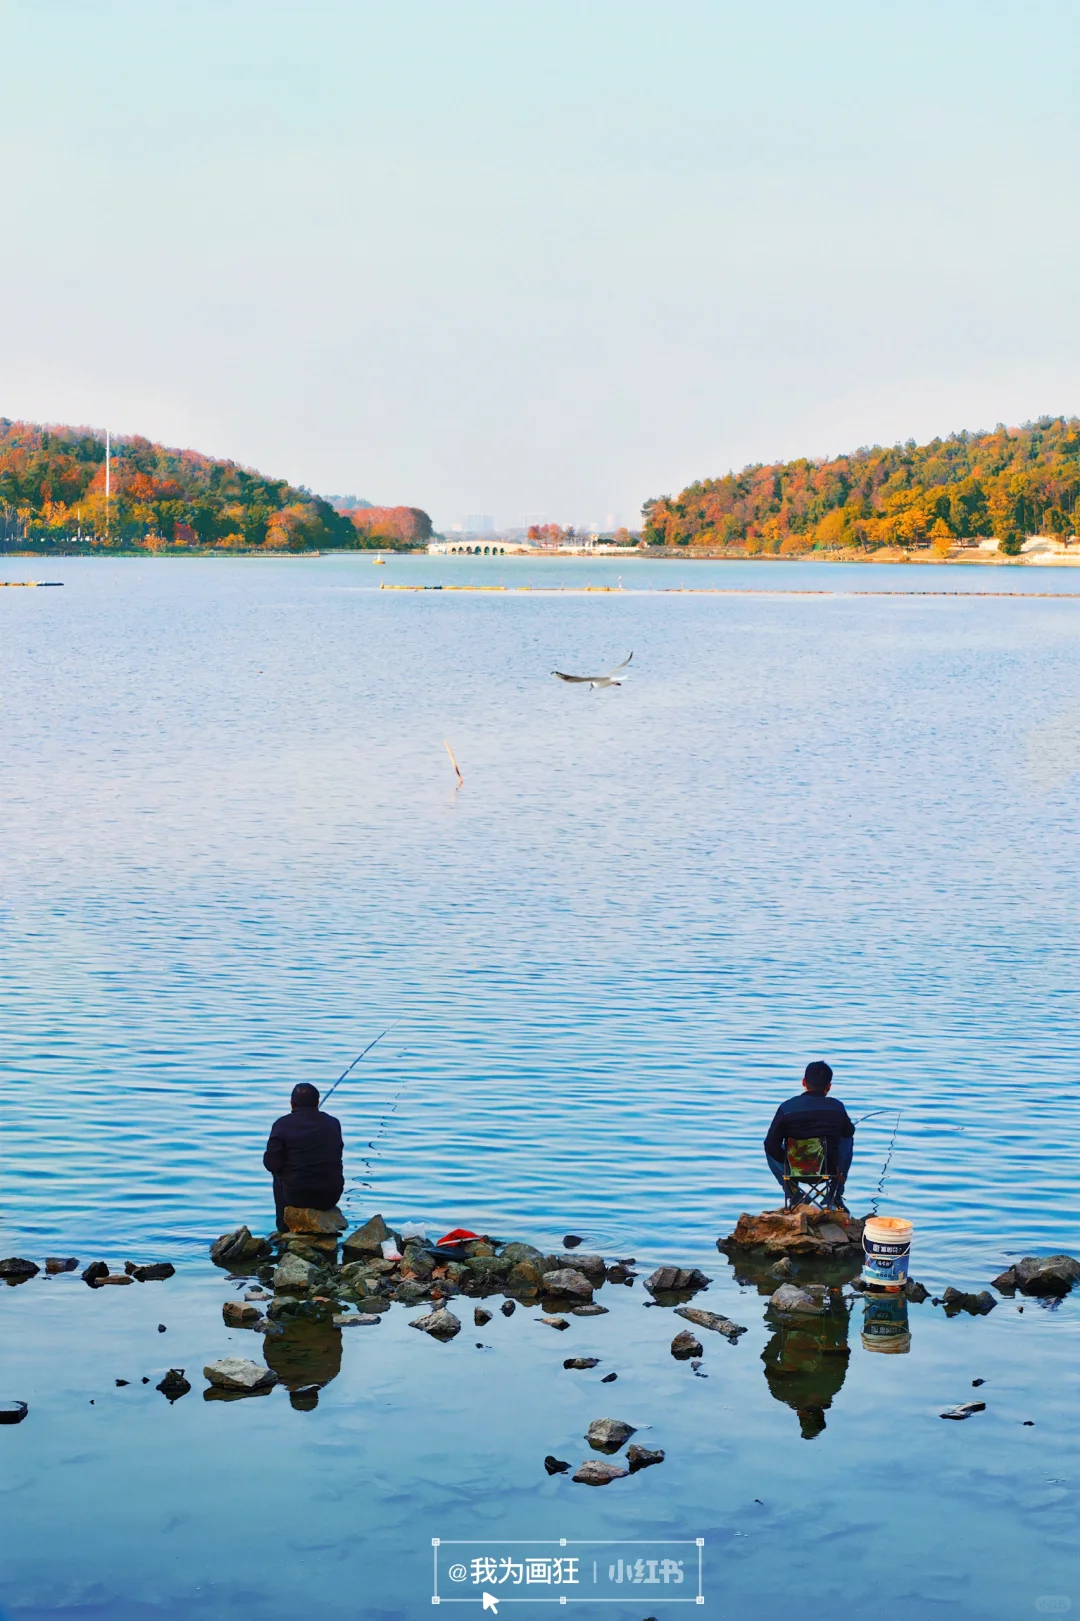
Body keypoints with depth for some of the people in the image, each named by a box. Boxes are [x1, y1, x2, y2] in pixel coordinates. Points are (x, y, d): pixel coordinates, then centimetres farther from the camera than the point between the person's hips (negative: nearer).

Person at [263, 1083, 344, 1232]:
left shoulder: (282, 1125, -7)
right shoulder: (333, 1124, 4)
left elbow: (272, 1164, -9)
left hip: (298, 1197, -2)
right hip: (331, 1197, 2)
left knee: (279, 1177, 31)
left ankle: (284, 1229, 31)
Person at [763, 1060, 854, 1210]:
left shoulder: (787, 1108, -14)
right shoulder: (837, 1107, -10)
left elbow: (772, 1146, -10)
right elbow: (849, 1132, 11)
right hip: (830, 1170, 0)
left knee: (770, 1149, 31)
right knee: (848, 1139, 31)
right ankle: (835, 1196, 34)